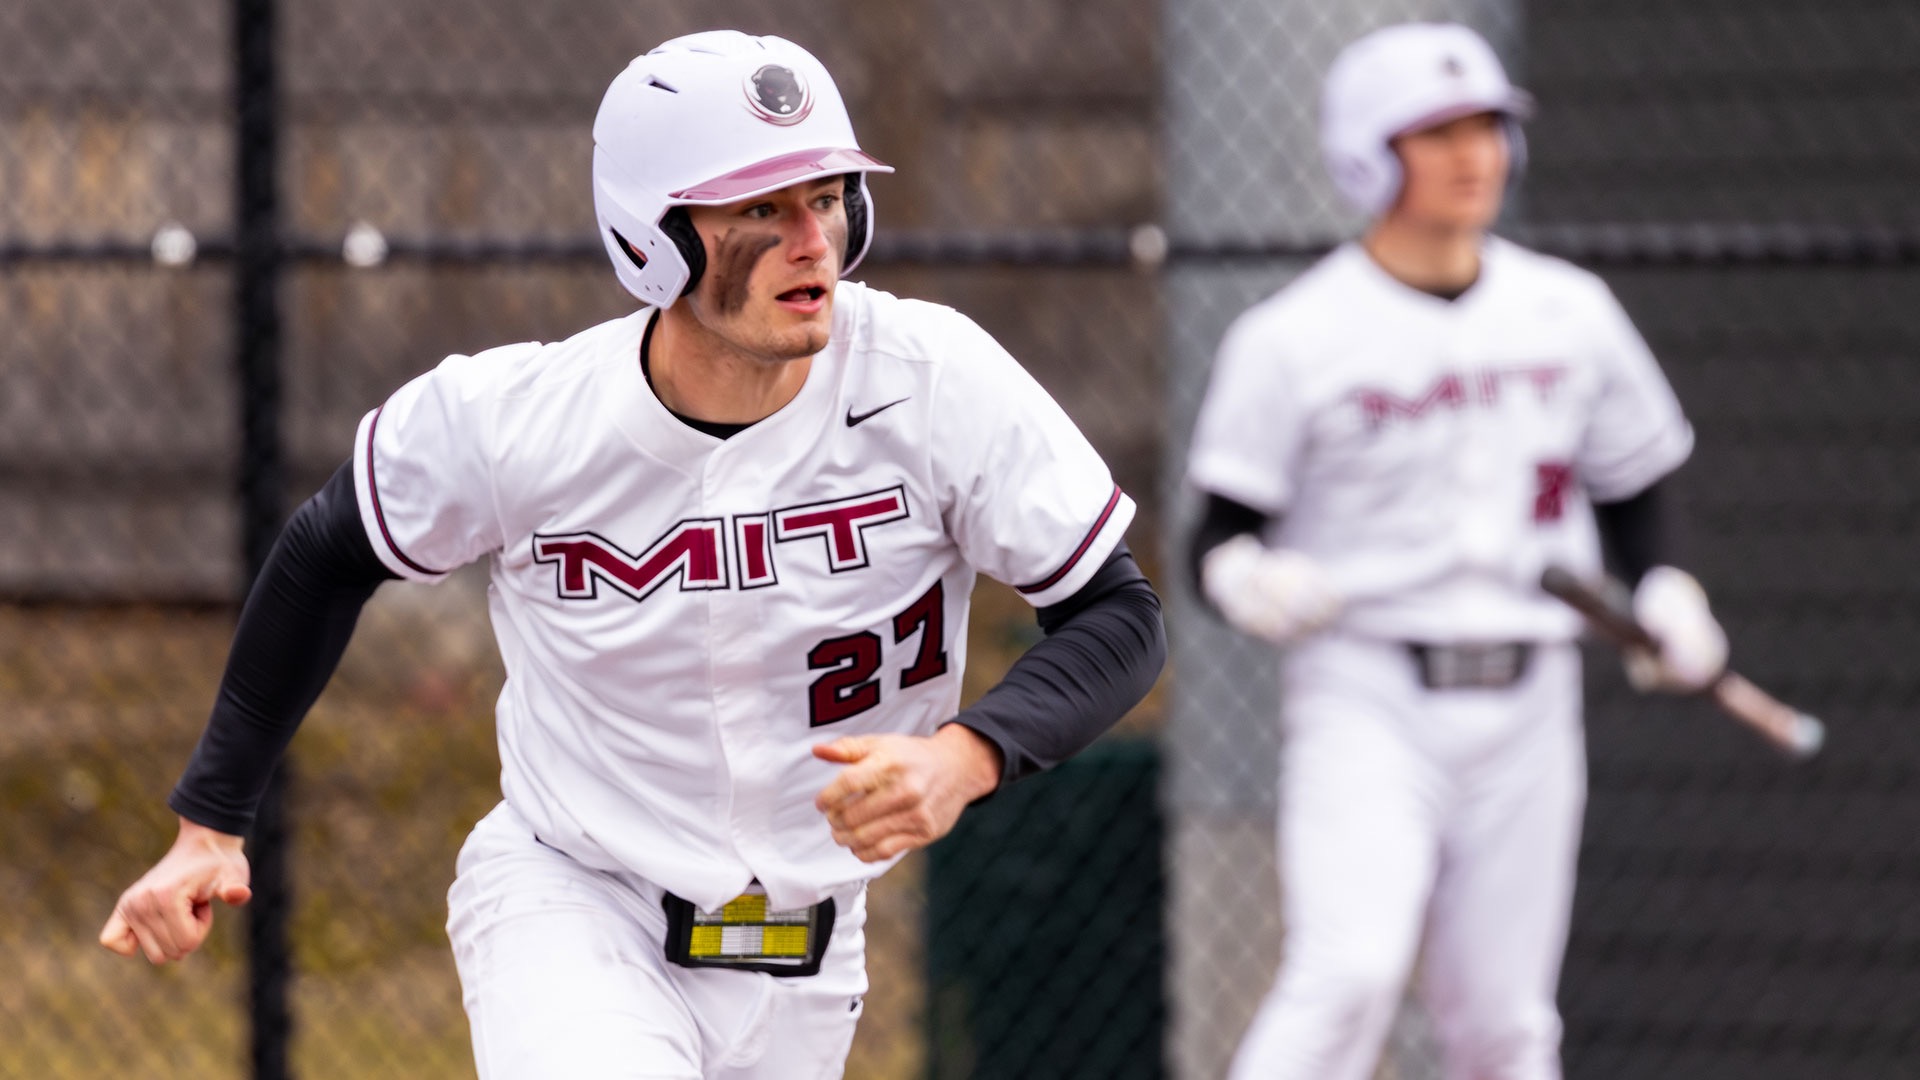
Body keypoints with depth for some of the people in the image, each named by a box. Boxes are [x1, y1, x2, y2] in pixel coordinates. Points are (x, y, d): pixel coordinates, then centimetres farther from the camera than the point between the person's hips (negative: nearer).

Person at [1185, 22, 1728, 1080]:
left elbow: (1630, 479, 20)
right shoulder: (1295, 337, -5)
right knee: (1348, 973, -23)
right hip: (1364, 693, -4)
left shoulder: (1570, 311, 8)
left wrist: (1662, 592, 1)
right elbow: (1217, 541, -5)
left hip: (1524, 710, 4)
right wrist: (1250, 580, -28)